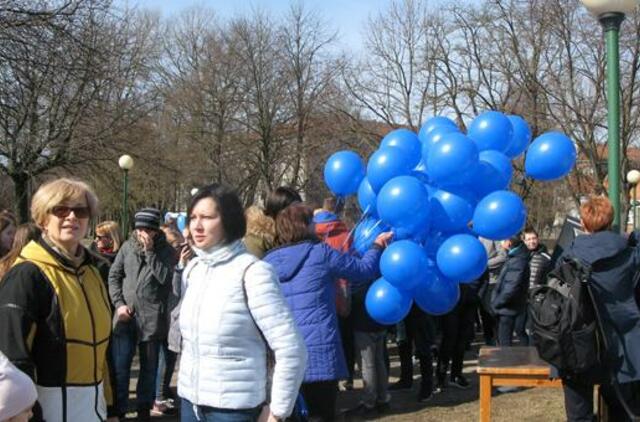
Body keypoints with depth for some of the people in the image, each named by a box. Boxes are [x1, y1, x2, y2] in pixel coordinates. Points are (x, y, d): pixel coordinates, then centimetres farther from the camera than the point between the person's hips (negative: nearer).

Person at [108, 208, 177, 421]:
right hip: (126, 316, 2)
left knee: (149, 367, 11)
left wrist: (149, 251, -18)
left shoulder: (166, 251, -2)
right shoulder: (128, 246, 4)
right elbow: (114, 275, 9)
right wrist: (119, 303, -2)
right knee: (119, 367, 4)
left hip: (152, 319, -2)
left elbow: (165, 278, -16)